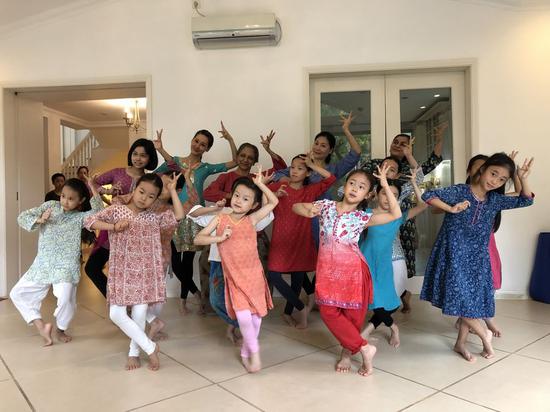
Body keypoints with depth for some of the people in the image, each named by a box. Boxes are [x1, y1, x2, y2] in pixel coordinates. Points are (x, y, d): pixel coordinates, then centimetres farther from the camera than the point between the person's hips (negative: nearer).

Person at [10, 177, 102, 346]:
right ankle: (41, 325, 13)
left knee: (66, 299, -20)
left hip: (66, 266, -4)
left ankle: (60, 329, 11)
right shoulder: (50, 205, 4)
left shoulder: (80, 217, -4)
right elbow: (22, 217, 2)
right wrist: (39, 220, -18)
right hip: (42, 264, 5)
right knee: (17, 293, 7)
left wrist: (95, 192, -32)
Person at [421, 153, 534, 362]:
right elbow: (428, 196, -16)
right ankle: (484, 334, 18)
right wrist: (451, 209, -25)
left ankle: (460, 343, 25)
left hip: (477, 258, 5)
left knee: (473, 300, 9)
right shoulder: (459, 191, -11)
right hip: (455, 254, -5)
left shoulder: (494, 200, 5)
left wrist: (523, 179, -3)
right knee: (459, 299, -8)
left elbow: (525, 200, 12)